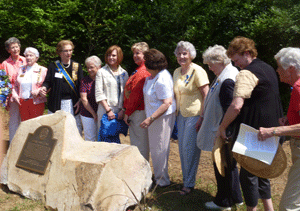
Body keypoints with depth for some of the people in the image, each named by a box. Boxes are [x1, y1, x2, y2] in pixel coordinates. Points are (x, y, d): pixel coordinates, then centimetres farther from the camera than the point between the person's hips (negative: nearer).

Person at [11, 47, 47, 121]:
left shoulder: (42, 70, 4)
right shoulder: (21, 69, 15)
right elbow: (16, 85, 18)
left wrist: (38, 91, -16)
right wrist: (14, 94, 1)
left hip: (36, 102, -4)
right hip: (22, 102, 4)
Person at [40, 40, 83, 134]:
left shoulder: (77, 66, 7)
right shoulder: (53, 66, 7)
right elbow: (47, 81, 7)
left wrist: (80, 100, -5)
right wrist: (44, 88, -16)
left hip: (72, 104, 0)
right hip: (56, 104, 0)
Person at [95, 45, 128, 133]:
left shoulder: (124, 73, 11)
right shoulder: (101, 72, 2)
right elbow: (99, 94, -4)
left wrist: (123, 110, -3)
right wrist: (108, 110, -10)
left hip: (119, 112, 3)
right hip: (105, 110, -2)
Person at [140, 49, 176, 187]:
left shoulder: (161, 80, -23)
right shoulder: (152, 76, 8)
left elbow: (167, 103, -26)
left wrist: (150, 118, -28)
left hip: (162, 117, -10)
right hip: (155, 116, 10)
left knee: (159, 149, 1)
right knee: (156, 148, 19)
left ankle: (162, 180, 14)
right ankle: (159, 176, 32)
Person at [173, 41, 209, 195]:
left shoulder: (197, 71, -12)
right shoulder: (177, 72, 10)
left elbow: (206, 95, -14)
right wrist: (177, 112, 16)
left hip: (195, 115, -7)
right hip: (181, 115, 7)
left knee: (190, 149, -4)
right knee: (182, 149, 11)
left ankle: (189, 184, 8)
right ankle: (186, 180, 24)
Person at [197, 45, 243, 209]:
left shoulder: (227, 82, -24)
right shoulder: (223, 77, 9)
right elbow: (214, 103, 18)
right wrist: (203, 118, 23)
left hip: (223, 134, -10)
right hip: (222, 131, 10)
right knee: (229, 164, 20)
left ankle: (224, 202, 20)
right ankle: (235, 198, 33)